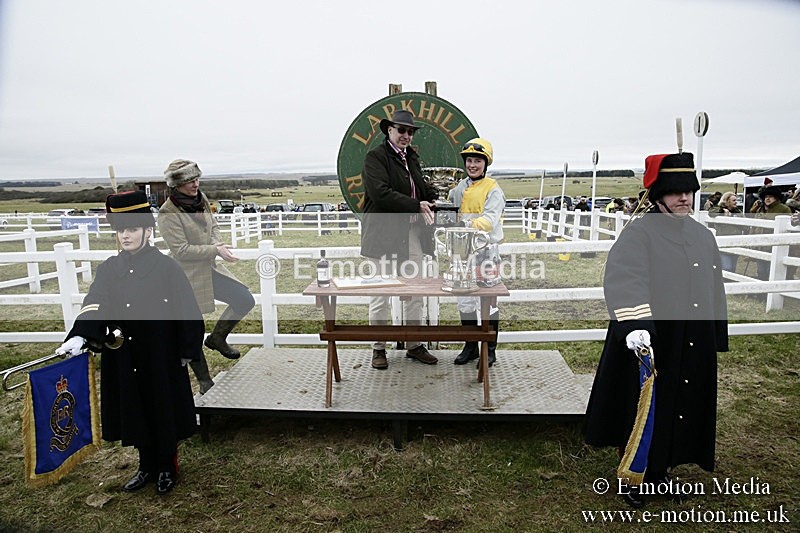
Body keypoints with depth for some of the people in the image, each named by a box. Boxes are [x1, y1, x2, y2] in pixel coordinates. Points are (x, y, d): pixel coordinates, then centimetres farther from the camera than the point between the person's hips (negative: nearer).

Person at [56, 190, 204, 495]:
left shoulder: (167, 268, -11)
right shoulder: (109, 269, 1)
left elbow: (188, 311, -9)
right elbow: (94, 306, -10)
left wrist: (187, 352, -8)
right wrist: (79, 336, -29)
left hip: (162, 360, -4)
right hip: (124, 361, 4)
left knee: (164, 413, 11)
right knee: (135, 413, 17)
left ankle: (167, 467, 33)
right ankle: (147, 466, 38)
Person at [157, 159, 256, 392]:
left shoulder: (201, 199, 5)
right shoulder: (168, 213, -17)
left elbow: (213, 225, 18)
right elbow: (182, 250, -20)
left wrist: (217, 243, -4)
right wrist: (216, 250, -22)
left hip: (210, 269, 7)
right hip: (187, 276, -7)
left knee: (246, 300, 2)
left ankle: (217, 338, 24)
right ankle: (204, 380, 21)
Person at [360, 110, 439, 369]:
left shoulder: (411, 157, 18)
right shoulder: (376, 156, -5)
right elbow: (381, 193, -18)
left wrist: (435, 196, 0)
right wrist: (416, 206, -20)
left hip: (412, 233, 7)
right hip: (384, 234, -7)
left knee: (414, 294, 11)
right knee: (381, 295, 3)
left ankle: (414, 345, 24)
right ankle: (378, 348, 17)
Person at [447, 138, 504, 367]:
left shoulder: (493, 190, -6)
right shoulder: (460, 188, 12)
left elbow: (489, 219, -20)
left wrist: (472, 227, -38)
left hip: (485, 249, -6)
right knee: (465, 301, 11)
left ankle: (490, 349, 15)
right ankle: (470, 346, 26)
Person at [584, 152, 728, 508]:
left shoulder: (703, 236, 11)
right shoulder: (639, 233, -11)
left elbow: (715, 290, 18)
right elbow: (624, 281, -28)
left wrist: (717, 339, 18)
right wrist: (635, 325, -42)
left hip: (694, 345, 7)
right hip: (649, 343, -7)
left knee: (685, 406, 16)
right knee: (644, 409, 4)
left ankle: (661, 468, 36)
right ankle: (633, 476, 24)